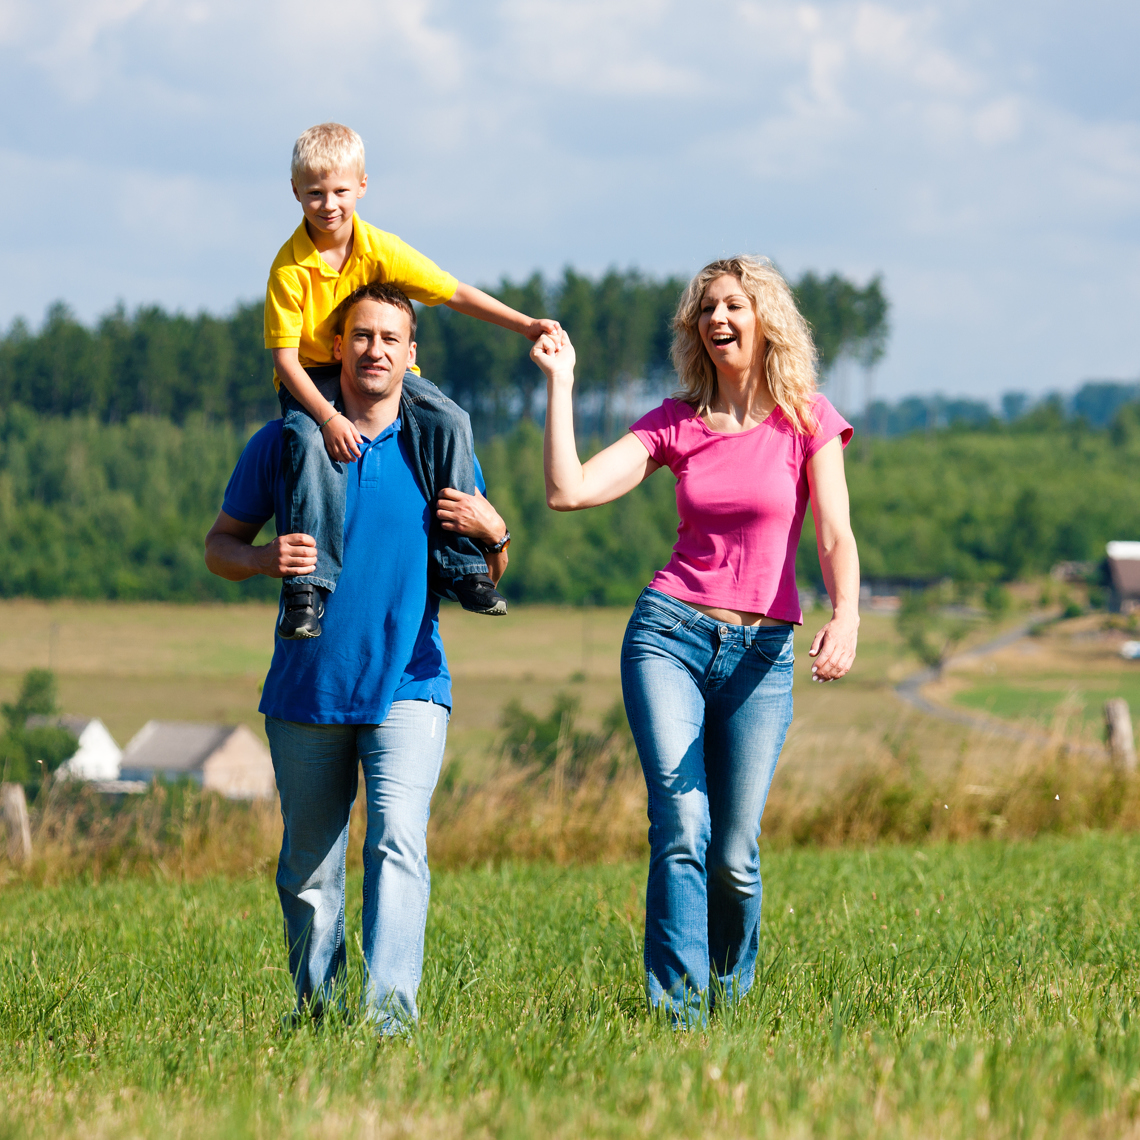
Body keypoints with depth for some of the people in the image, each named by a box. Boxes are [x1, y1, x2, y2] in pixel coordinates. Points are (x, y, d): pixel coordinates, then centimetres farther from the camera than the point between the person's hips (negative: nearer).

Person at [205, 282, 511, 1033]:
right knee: (309, 866, 8)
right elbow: (220, 545, 9)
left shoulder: (438, 449, 6)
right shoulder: (284, 443, 3)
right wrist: (264, 560, -14)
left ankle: (390, 1004, -27)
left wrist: (493, 533, -11)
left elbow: (488, 577, 13)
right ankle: (316, 1002, 23)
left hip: (408, 685, -1)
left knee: (399, 839, -20)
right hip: (307, 689, 1)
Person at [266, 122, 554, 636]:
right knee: (311, 443, -34)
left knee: (451, 422, -18)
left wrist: (525, 325, -17)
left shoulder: (381, 249, -10)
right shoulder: (290, 267, -19)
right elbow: (285, 357, -19)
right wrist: (327, 415, -32)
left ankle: (461, 567, -10)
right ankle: (306, 588, -31)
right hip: (312, 379, -3)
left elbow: (455, 293, -8)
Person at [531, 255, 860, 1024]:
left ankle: (729, 1003, 20)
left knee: (734, 855, -3)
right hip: (670, 633, 0)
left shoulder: (806, 420, 4)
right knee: (681, 830, -14)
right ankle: (678, 1016, -16)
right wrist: (561, 383, -3)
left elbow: (835, 536, -6)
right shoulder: (676, 424, 8)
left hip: (760, 652, 0)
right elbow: (570, 491, -2)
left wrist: (846, 616, -25)